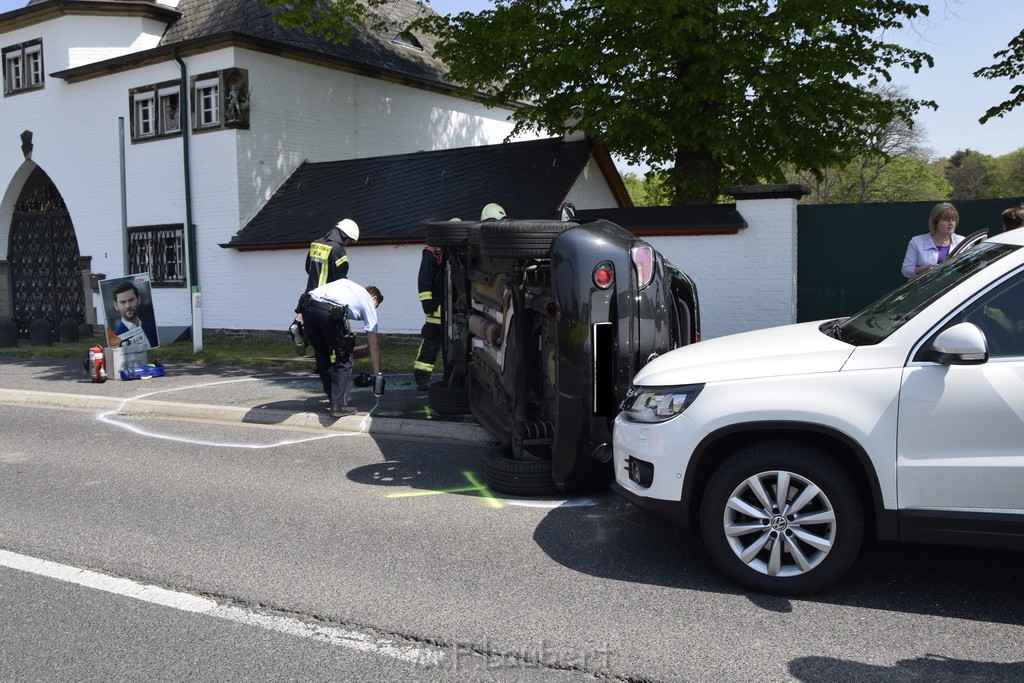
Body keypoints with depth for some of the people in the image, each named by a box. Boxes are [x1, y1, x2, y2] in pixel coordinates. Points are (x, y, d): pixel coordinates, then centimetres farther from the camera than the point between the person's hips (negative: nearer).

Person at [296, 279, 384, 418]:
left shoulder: (345, 282, 37)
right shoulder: (369, 302, 23)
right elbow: (373, 344, 21)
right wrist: (377, 374, 26)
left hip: (306, 306, 6)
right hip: (330, 313, -6)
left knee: (322, 356, 22)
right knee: (344, 361, 11)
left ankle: (333, 399, 31)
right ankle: (338, 405, 6)